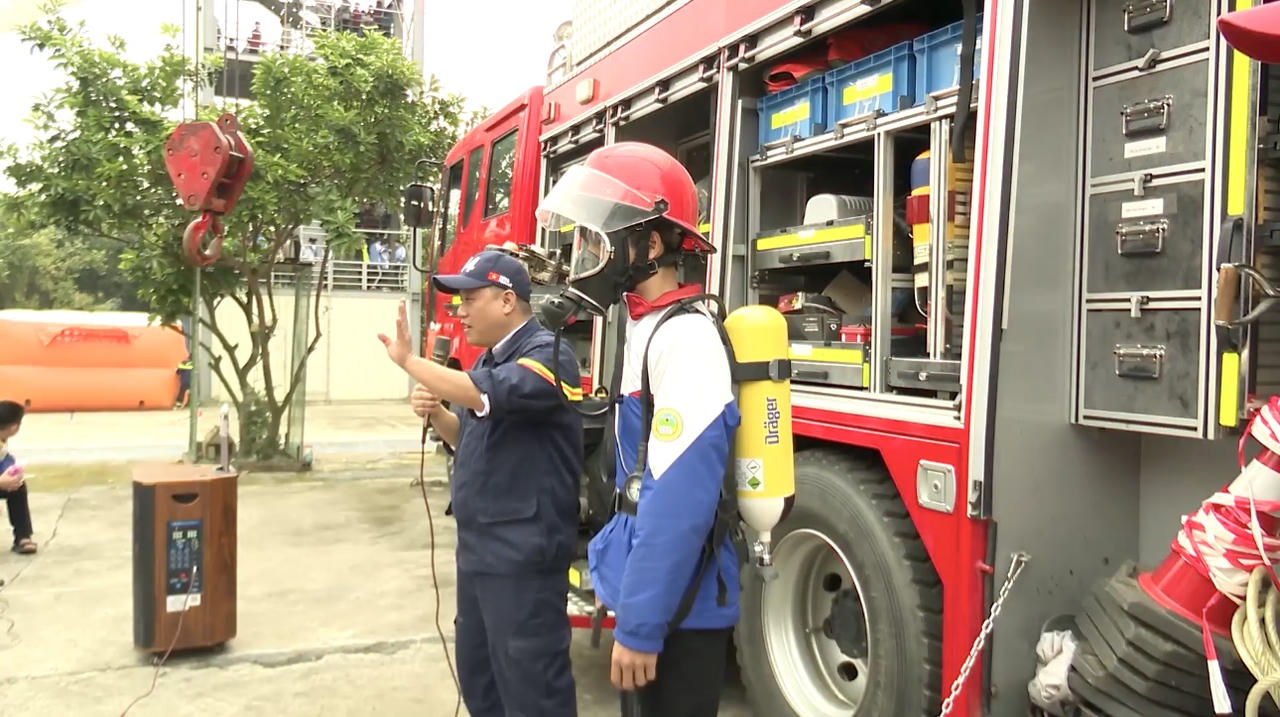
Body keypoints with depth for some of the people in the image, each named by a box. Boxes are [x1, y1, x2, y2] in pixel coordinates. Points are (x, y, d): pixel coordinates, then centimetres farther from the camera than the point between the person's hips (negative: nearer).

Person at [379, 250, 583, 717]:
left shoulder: (547, 355, -15)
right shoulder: (491, 359, 14)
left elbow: (483, 395, -32)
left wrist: (407, 359, -22)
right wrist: (435, 413, 2)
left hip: (522, 552, -9)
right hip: (479, 546, 10)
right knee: (477, 676, 19)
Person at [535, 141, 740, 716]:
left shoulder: (684, 339, -21)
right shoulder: (645, 327, 9)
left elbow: (681, 502, -25)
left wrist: (640, 626, -22)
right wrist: (630, 608, 16)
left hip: (675, 609, -9)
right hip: (646, 590, 9)